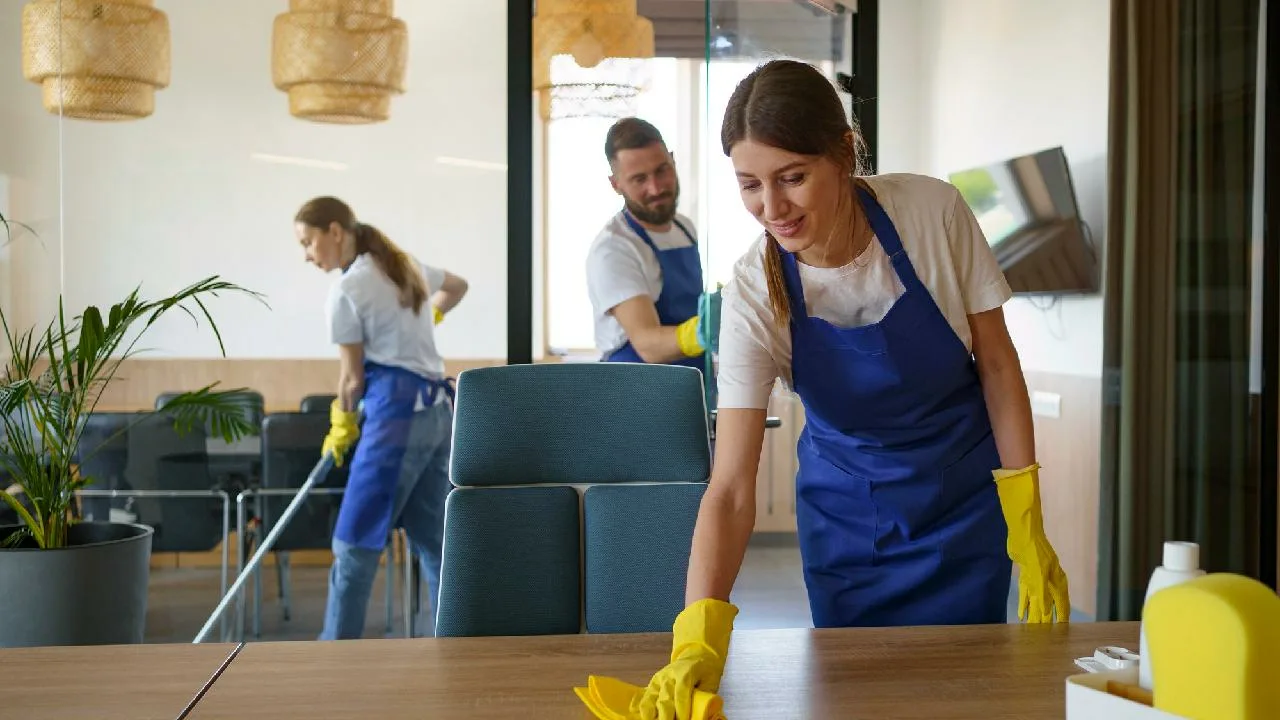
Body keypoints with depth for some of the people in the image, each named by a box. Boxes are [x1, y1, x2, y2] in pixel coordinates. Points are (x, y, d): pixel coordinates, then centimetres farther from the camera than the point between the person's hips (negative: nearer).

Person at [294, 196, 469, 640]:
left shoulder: (347, 289, -8)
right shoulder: (405, 266, 16)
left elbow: (353, 377, -3)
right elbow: (457, 286, 36)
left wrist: (341, 427, 13)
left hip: (397, 415, -9)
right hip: (437, 412, 9)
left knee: (355, 546, -4)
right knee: (433, 542, 11)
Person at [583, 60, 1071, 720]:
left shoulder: (934, 212, -22)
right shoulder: (754, 293, -23)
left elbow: (996, 362, -9)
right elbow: (731, 488, -27)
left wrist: (1027, 529, -11)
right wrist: (699, 636, -41)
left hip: (966, 496, 0)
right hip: (846, 512, 0)